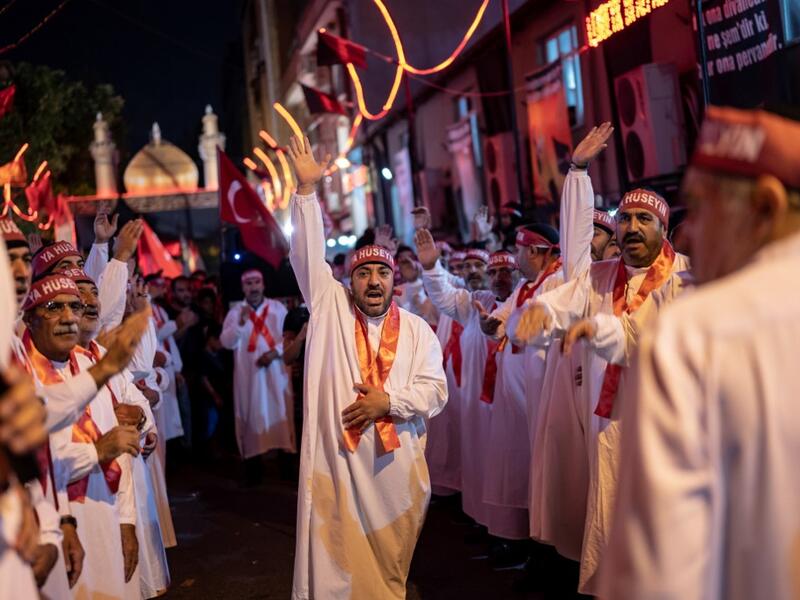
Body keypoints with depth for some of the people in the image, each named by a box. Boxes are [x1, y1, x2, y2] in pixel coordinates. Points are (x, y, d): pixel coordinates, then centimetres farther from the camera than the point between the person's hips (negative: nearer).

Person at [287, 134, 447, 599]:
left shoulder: (417, 330, 7)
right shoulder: (330, 308, 5)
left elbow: (436, 391, 2)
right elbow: (309, 255, -2)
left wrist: (389, 401, -14)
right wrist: (307, 189, -7)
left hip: (398, 464, 1)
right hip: (335, 458, -1)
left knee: (391, 562, 10)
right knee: (335, 561, 0)